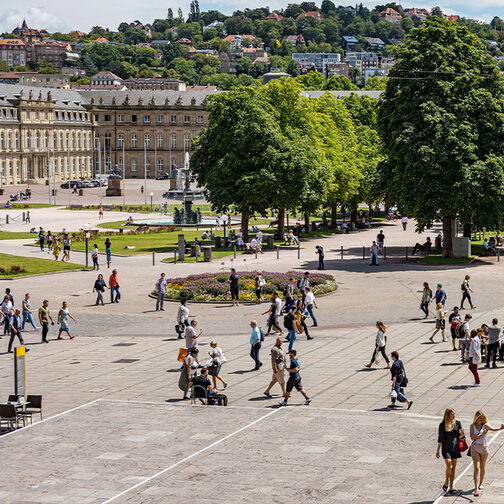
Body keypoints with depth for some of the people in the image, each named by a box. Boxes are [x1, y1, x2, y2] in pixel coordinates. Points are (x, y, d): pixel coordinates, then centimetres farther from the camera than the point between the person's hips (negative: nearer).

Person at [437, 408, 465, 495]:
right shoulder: (442, 425, -6)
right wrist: (438, 450, -1)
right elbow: (440, 439, -1)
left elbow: (459, 437, 7)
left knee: (453, 468, 7)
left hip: (455, 448, 4)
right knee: (449, 467, -15)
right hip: (446, 448, -4)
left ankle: (451, 488, 15)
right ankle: (446, 483, 10)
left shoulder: (457, 423, 2)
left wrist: (462, 435, -16)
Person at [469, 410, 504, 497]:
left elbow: (493, 429, -25)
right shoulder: (472, 426, -1)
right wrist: (482, 434, -20)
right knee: (476, 468, -10)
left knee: (482, 467, 14)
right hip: (475, 448, -1)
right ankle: (476, 489, -15)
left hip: (484, 448, 1)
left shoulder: (485, 425, -4)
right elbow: (472, 437, -13)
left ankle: (480, 483, 38)